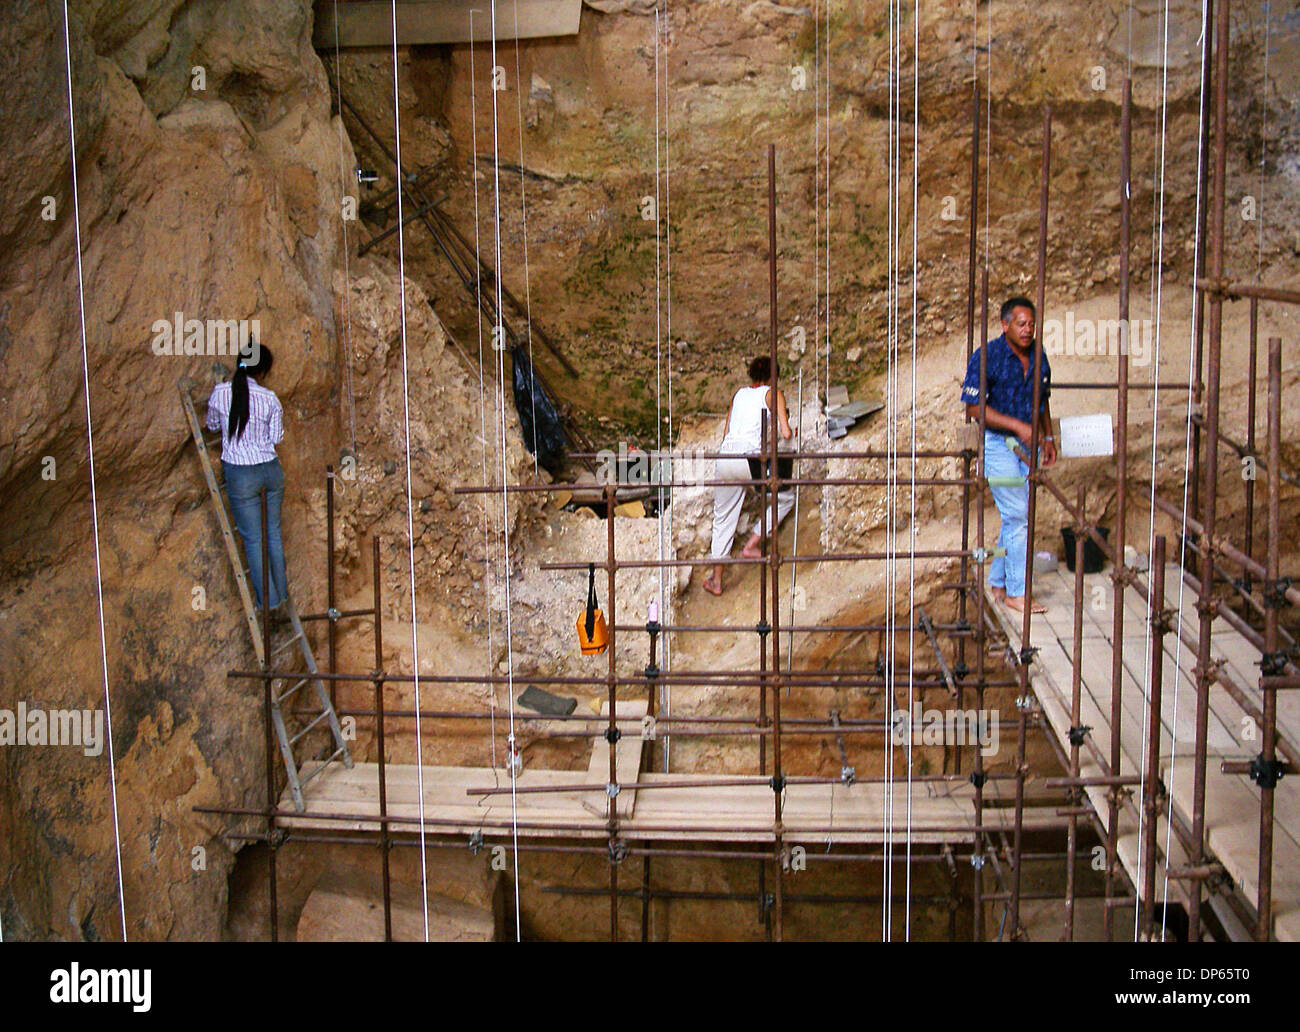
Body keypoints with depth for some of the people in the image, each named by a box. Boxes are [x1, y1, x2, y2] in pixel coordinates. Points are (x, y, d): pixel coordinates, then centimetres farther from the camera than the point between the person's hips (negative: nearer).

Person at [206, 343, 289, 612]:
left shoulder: (221, 393, -10)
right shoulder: (269, 398, -9)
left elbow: (212, 424, 9)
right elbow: (277, 437, 0)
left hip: (241, 475, -2)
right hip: (271, 470, 2)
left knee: (253, 539, 8)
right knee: (273, 533, 17)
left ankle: (268, 600, 13)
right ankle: (281, 592, 26)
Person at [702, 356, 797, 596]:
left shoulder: (739, 394, 24)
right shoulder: (774, 394, 9)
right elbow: (785, 433, -1)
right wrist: (791, 432, 22)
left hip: (726, 455, 5)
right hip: (751, 456, -5)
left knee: (723, 518, 14)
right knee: (786, 497, 19)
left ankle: (716, 579, 16)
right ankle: (752, 545, 12)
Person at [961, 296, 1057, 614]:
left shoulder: (1038, 356, 7)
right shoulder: (987, 356, -13)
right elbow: (975, 407, -16)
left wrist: (1048, 438, 13)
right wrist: (1018, 426, -21)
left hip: (1028, 445, 7)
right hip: (998, 444, -7)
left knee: (1016, 517, 9)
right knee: (1018, 516, -9)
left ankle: (998, 582, 22)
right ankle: (1016, 591, -1)